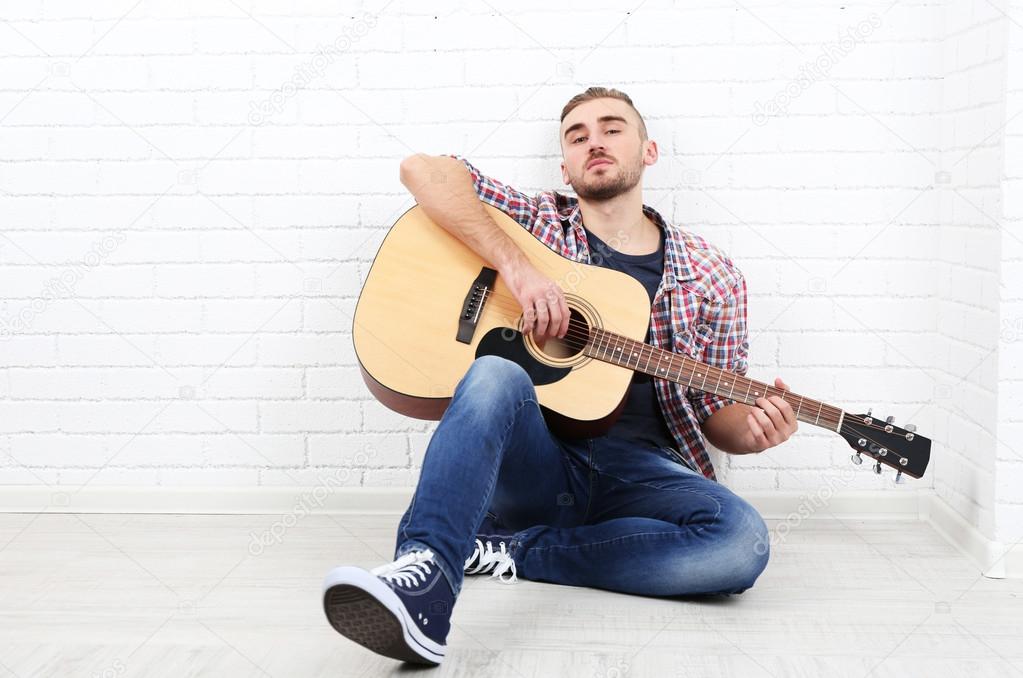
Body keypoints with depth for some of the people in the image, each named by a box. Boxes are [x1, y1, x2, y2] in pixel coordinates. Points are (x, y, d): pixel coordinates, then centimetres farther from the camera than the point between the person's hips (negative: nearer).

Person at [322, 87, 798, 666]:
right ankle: (424, 576, -50)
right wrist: (517, 266, -16)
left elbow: (717, 411, 14)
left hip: (637, 475, 1)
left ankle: (511, 551, -21)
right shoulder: (537, 222, 11)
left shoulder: (711, 277, 12)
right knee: (496, 374, -33)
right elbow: (423, 170, -3)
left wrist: (753, 428, -11)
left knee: (742, 541, -29)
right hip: (532, 461, -1)